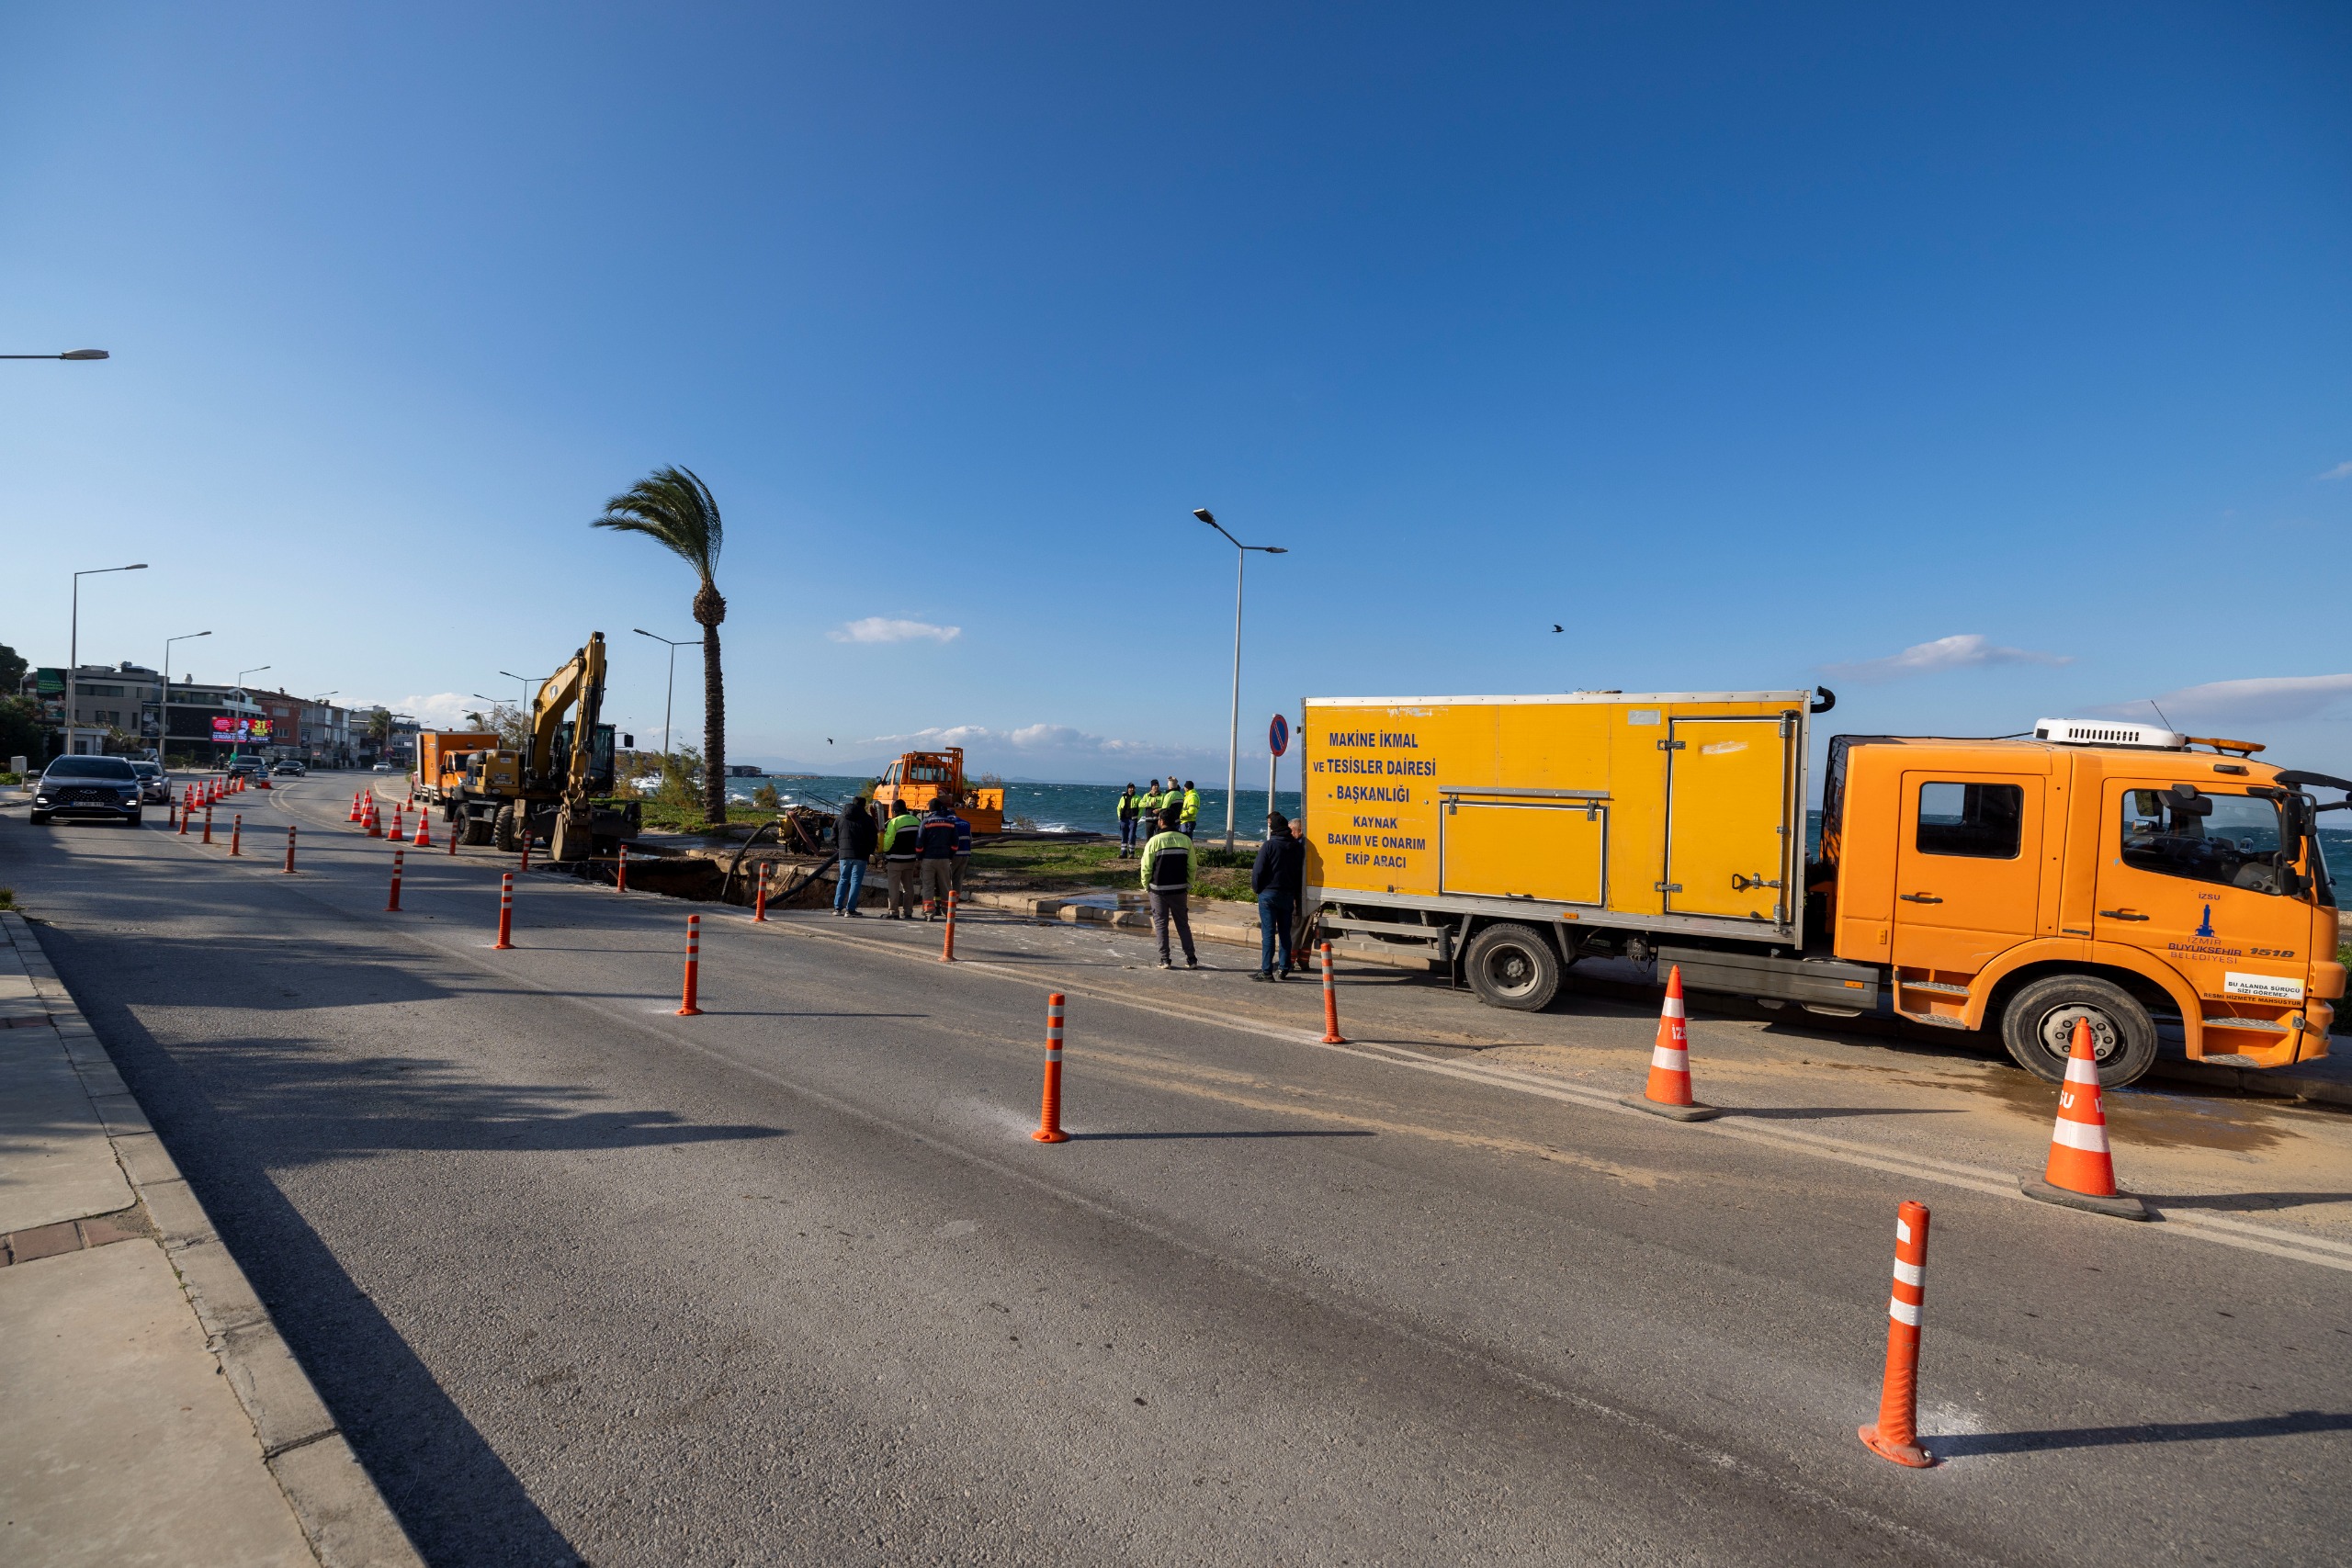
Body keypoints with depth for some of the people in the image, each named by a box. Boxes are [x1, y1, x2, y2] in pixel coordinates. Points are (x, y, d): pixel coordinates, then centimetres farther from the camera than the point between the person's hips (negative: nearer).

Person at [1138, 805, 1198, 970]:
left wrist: (1146, 885, 7)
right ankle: (1191, 959, 12)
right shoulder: (1186, 840, 1)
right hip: (1179, 889, 3)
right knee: (1183, 924, 12)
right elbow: (1192, 867, 5)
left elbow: (1146, 867, -8)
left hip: (1158, 889, -3)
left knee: (1161, 924, 7)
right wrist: (1188, 886, 16)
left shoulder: (1155, 840, -10)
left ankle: (1164, 960, 7)